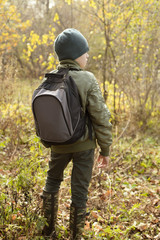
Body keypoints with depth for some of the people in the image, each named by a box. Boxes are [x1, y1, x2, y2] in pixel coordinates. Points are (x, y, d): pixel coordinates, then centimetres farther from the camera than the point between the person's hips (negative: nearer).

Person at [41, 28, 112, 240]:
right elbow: (100, 118, -17)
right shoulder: (87, 80, -19)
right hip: (84, 145, -4)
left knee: (52, 182, 25)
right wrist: (105, 149, -6)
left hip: (58, 145, 4)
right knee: (79, 191, 10)